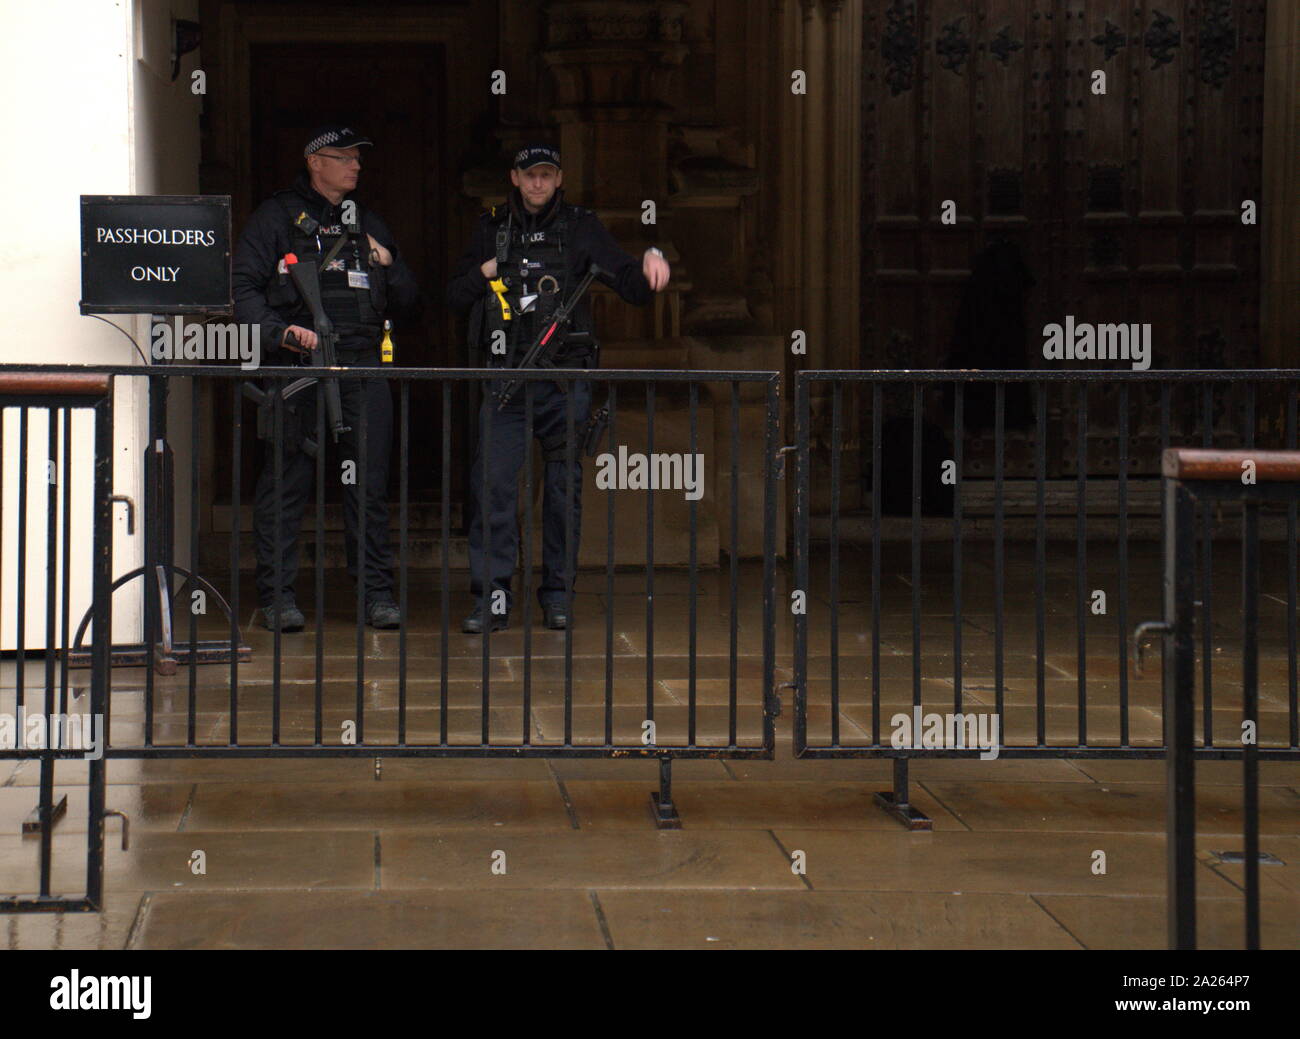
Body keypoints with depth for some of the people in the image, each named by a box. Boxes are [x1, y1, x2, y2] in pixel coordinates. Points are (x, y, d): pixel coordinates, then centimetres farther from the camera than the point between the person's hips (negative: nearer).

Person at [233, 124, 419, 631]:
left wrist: (388, 266, 3)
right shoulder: (276, 218, 6)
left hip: (361, 370, 4)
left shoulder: (368, 225, 22)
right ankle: (277, 595, 2)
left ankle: (377, 591, 8)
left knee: (370, 483, 2)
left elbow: (408, 300, 23)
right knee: (285, 482, -3)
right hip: (296, 364, -4)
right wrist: (281, 332, -17)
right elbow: (243, 289, -2)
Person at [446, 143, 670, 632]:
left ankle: (557, 596, 14)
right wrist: (487, 271, -3)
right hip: (505, 377, 1)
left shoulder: (581, 228, 6)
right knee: (492, 484, -8)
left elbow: (632, 286, -1)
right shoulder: (491, 229, 12)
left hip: (565, 377, -1)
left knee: (564, 489, 4)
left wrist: (651, 263, -22)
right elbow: (455, 296, 15)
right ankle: (491, 599, -6)